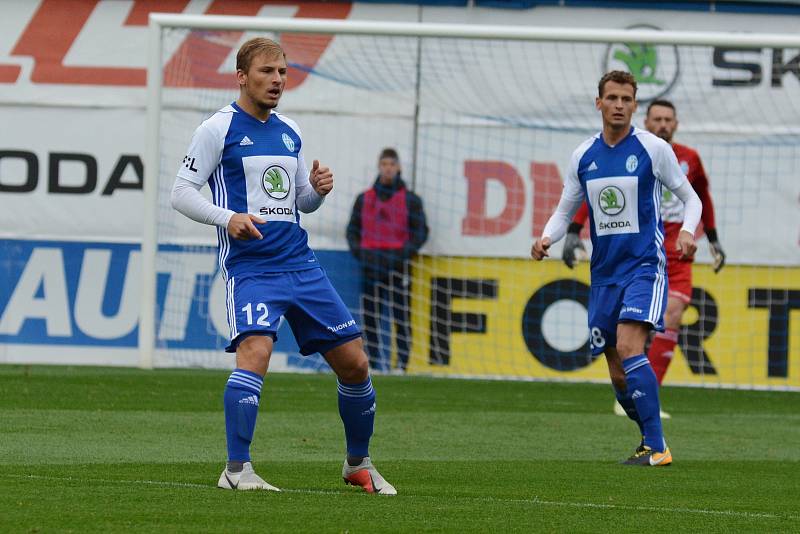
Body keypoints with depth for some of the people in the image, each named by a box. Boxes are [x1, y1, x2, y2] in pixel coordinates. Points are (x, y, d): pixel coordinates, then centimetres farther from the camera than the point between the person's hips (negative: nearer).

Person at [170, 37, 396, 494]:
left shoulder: (290, 132, 16)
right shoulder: (219, 129, -2)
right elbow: (182, 192, -4)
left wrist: (318, 189, 1)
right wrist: (227, 218, -20)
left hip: (300, 263, 6)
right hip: (249, 265, -6)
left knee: (354, 363, 5)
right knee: (255, 351, -29)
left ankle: (359, 464, 24)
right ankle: (237, 470, -25)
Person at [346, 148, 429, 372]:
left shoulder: (411, 200, 6)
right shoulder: (364, 199, 14)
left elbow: (421, 232, 5)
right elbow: (352, 230, 17)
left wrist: (405, 253, -9)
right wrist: (358, 251, 0)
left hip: (398, 267, -3)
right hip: (371, 267, 3)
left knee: (402, 317, -7)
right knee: (370, 318, 1)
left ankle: (402, 363, -8)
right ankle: (374, 363, 5)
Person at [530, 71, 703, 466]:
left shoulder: (654, 149, -3)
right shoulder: (584, 156, 8)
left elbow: (690, 198, 5)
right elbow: (565, 210, 16)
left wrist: (687, 230, -16)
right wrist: (546, 238, -5)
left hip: (645, 266, -5)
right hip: (604, 273, 5)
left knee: (628, 346, -24)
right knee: (618, 374, 4)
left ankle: (656, 448, -23)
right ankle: (651, 440, 24)